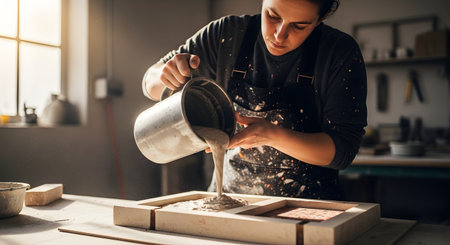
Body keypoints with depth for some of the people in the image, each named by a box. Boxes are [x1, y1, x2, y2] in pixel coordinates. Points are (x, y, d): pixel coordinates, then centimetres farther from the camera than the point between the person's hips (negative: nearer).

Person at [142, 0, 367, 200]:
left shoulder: (341, 53, -10)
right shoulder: (228, 35, -5)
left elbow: (343, 149, -11)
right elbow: (152, 86, 4)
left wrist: (273, 135, -27)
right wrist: (167, 74, -20)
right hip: (228, 195, 2)